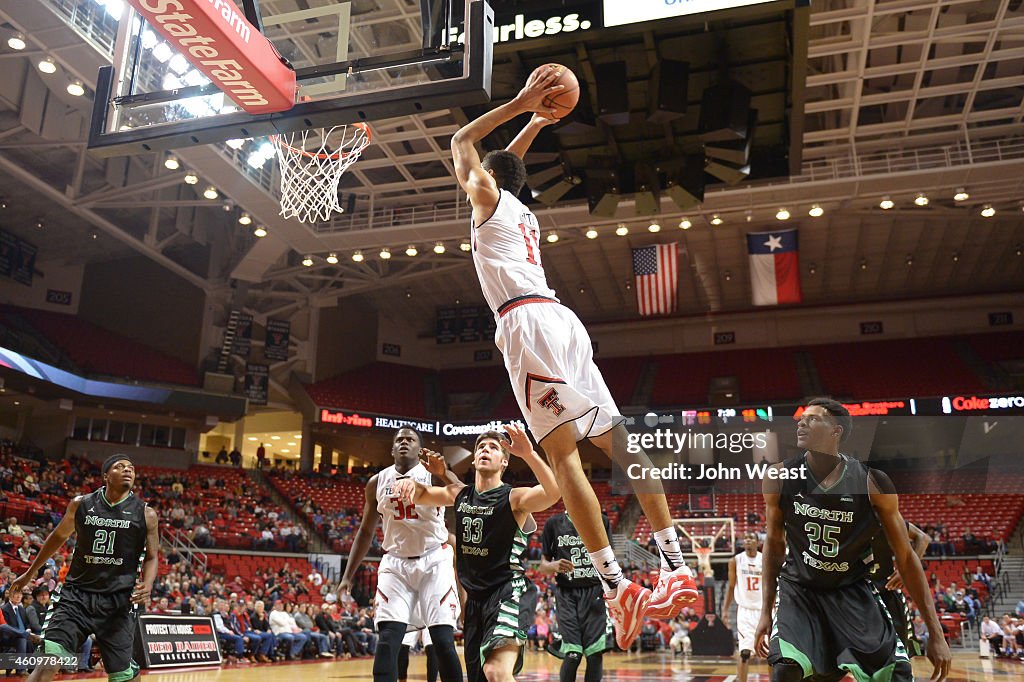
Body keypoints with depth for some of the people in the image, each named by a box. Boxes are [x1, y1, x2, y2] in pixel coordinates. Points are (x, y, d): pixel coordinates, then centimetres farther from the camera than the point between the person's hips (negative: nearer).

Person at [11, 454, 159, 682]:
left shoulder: (146, 514, -3)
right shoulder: (81, 504, 2)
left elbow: (151, 557, 5)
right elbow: (59, 537, 19)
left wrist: (147, 586, -15)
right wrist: (31, 572, 28)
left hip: (118, 600, -1)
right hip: (76, 594, 1)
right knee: (47, 663, -15)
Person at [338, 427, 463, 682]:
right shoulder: (377, 482, 5)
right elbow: (366, 531, 14)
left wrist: (444, 473, -47)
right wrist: (348, 575, 9)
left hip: (434, 561, -3)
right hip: (395, 563, 3)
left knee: (443, 640, -8)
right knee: (387, 641, -8)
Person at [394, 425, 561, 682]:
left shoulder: (513, 498, -11)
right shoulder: (459, 494, 8)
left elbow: (553, 492, -29)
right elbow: (420, 495, 18)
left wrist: (529, 454, -45)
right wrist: (412, 483, -7)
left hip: (507, 592, -7)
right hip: (474, 597, 7)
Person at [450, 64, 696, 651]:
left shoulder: (489, 199, 12)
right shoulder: (522, 213, 31)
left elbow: (462, 143, 18)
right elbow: (506, 165, 49)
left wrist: (519, 106, 17)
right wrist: (533, 123, 48)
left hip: (527, 321, -8)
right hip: (561, 320, 8)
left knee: (564, 454, -16)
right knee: (616, 439, 1)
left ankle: (617, 585, -24)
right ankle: (677, 568, -2)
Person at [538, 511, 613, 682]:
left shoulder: (602, 521, 8)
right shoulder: (553, 523, 5)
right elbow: (543, 565, 7)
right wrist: (554, 566, -15)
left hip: (595, 590, 1)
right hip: (566, 593, -1)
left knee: (596, 653, -5)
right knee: (572, 655, -10)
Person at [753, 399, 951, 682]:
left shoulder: (872, 482, -16)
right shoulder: (780, 478, -12)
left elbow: (905, 557, -7)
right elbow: (774, 544, 2)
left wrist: (935, 633, -8)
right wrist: (766, 613, 1)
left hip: (852, 591, 0)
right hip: (799, 590, 0)